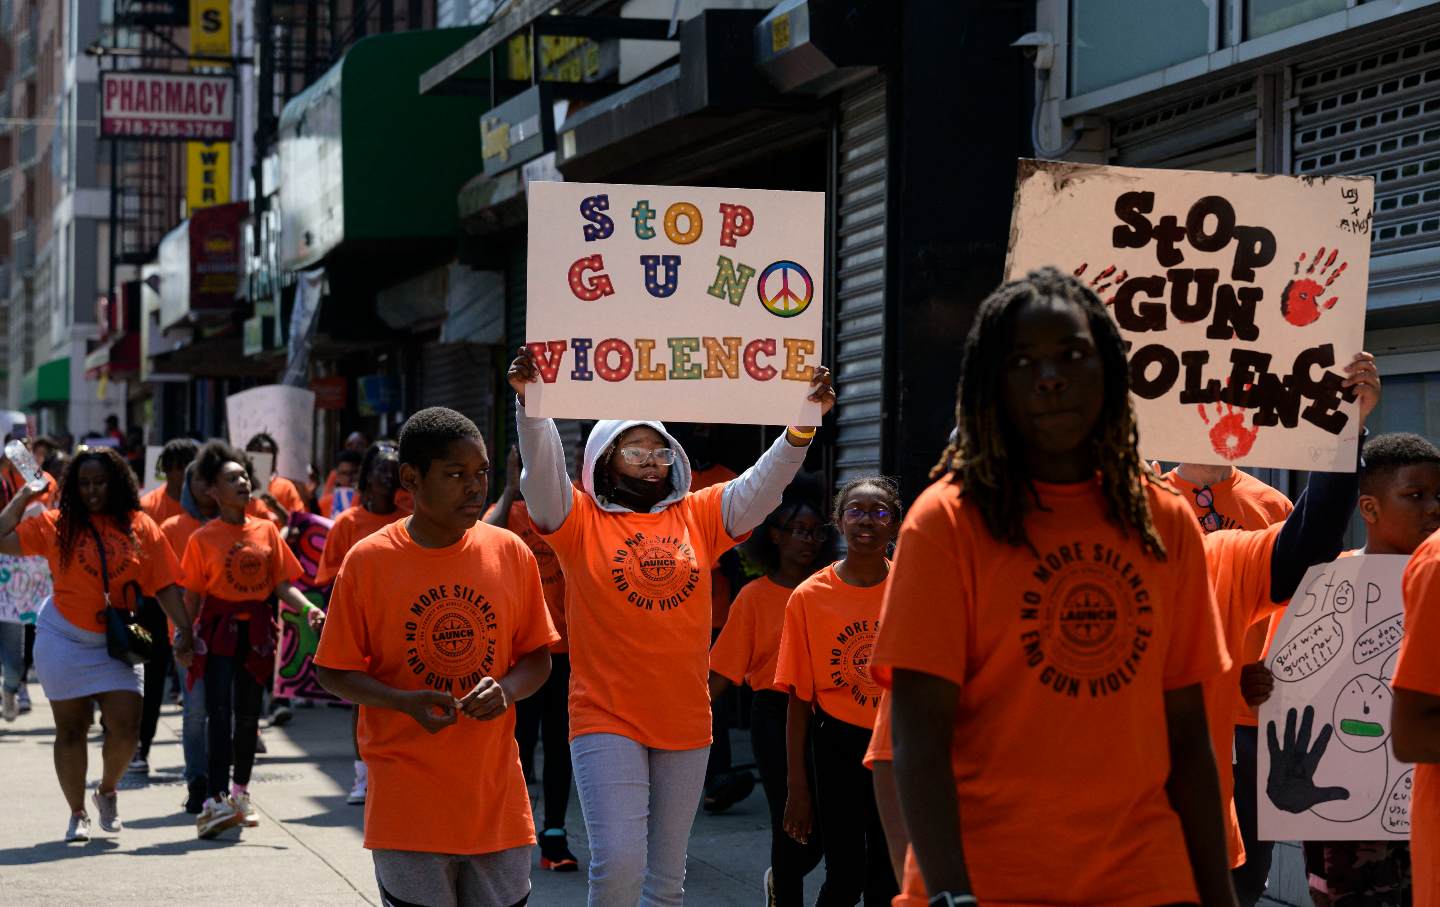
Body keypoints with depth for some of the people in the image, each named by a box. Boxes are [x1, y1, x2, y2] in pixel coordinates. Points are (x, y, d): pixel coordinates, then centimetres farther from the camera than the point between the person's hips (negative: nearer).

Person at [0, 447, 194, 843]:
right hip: (64, 639, -1)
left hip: (116, 644, 1)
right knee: (71, 729, 4)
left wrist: (184, 632, -6)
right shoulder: (58, 525, 0)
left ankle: (107, 791, 23)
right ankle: (77, 814, 16)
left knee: (126, 728, -6)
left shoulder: (142, 528, 1)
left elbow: (165, 586, 0)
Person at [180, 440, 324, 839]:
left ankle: (241, 793, 27)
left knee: (248, 715, 11)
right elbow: (192, 596, -1)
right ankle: (217, 800, -21)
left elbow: (282, 583, 7)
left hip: (256, 631, 4)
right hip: (219, 629, -4)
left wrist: (309, 609, -9)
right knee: (219, 713, -13)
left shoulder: (266, 530, 6)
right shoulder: (203, 538, -3)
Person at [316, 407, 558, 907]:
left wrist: (507, 689, -11)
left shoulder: (511, 554, 3)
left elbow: (537, 656, 11)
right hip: (408, 804, -2)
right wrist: (405, 701, -17)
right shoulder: (368, 560, -4)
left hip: (496, 796, 2)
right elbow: (334, 672, 0)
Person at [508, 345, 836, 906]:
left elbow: (763, 484, 1)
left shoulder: (698, 516, 9)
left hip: (685, 723, 4)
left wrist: (805, 423, -14)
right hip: (606, 719, -4)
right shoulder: (581, 520, 0)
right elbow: (543, 470, -14)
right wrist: (530, 404, -30)